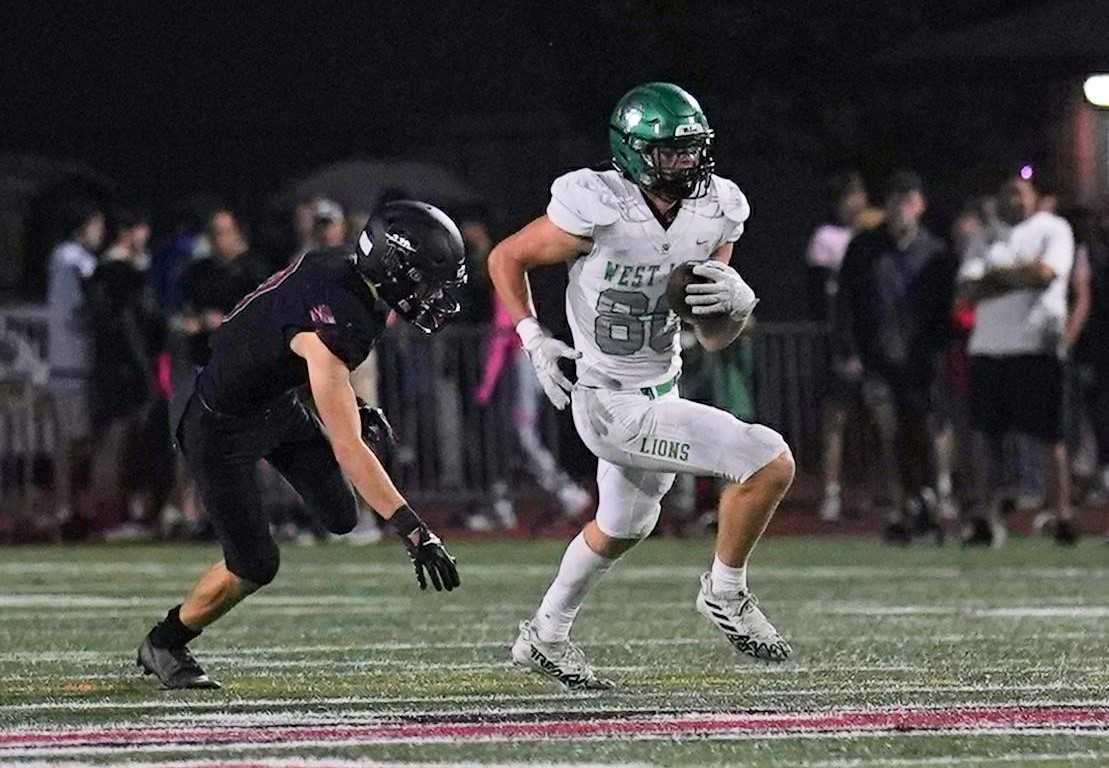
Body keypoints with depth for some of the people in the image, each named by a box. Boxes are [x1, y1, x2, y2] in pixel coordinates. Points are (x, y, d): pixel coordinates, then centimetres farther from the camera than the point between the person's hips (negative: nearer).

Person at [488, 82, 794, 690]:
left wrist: (738, 302, -19)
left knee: (622, 526, 30)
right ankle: (726, 594, 4)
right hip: (613, 406, -8)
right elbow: (506, 258, -8)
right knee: (770, 462, -17)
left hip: (661, 390, 8)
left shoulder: (713, 215, -5)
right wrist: (533, 338, -16)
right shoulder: (598, 210, -24)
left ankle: (545, 637, 49)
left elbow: (714, 339, 2)